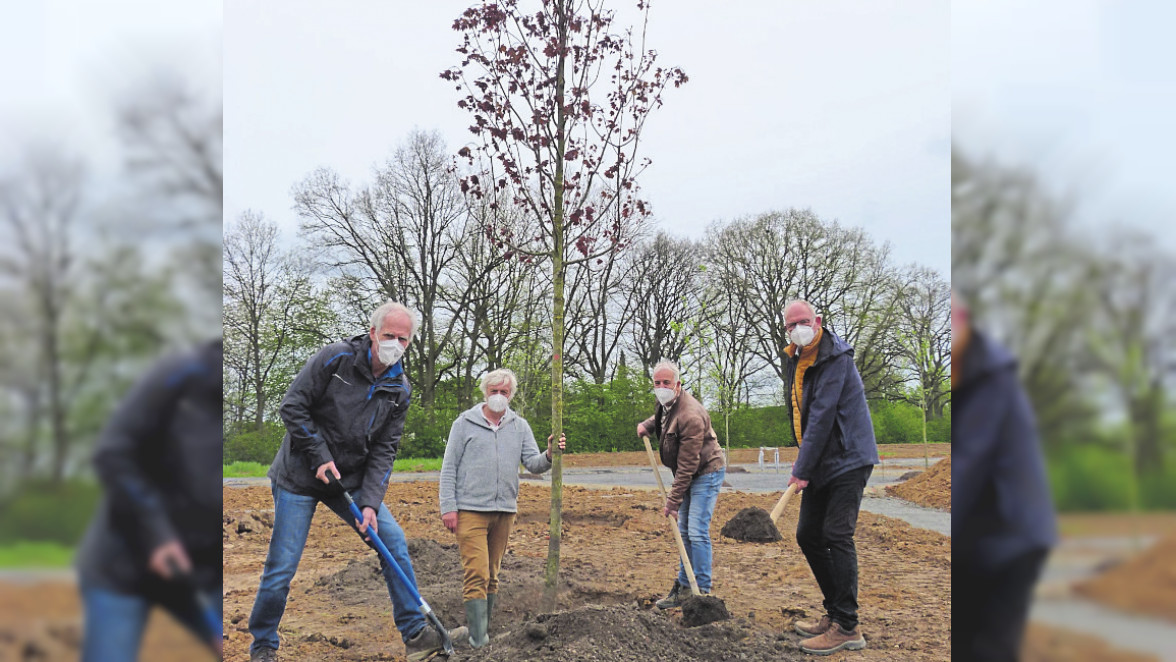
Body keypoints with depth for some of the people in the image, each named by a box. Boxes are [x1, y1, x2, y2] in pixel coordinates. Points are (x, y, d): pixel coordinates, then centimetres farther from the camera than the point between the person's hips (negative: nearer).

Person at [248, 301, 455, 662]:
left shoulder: (400, 389, -2)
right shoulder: (335, 358, -15)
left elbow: (384, 450, -2)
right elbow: (292, 407, -13)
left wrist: (371, 503, -13)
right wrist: (320, 457, -17)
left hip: (352, 481, 4)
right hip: (299, 478, -4)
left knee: (394, 541, -7)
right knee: (282, 567, -2)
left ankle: (415, 633, 2)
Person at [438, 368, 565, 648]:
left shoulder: (520, 426, 11)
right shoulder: (465, 423, 1)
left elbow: (533, 464, 3)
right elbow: (449, 468, 0)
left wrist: (549, 456, -19)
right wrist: (448, 507, -8)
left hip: (505, 510, 4)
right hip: (470, 510, -4)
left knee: (492, 575, 13)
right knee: (477, 574, -12)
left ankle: (484, 631, 24)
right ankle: (478, 639, -11)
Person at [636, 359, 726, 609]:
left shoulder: (690, 416, -29)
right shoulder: (666, 403, 0)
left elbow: (687, 466, -28)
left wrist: (673, 501, -26)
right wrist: (647, 425, 7)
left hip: (706, 473, -10)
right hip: (688, 476, 10)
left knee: (697, 532, -13)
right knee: (684, 532, 13)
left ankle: (702, 591, -5)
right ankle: (684, 586, 22)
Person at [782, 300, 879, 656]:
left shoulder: (835, 359, -16)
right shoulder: (796, 362, 11)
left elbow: (822, 416, -21)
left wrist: (802, 469, -20)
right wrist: (802, 465, 12)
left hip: (847, 459, -9)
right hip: (820, 465, 9)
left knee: (837, 536, -12)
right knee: (808, 535, 9)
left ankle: (847, 627, -5)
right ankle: (834, 612, 21)